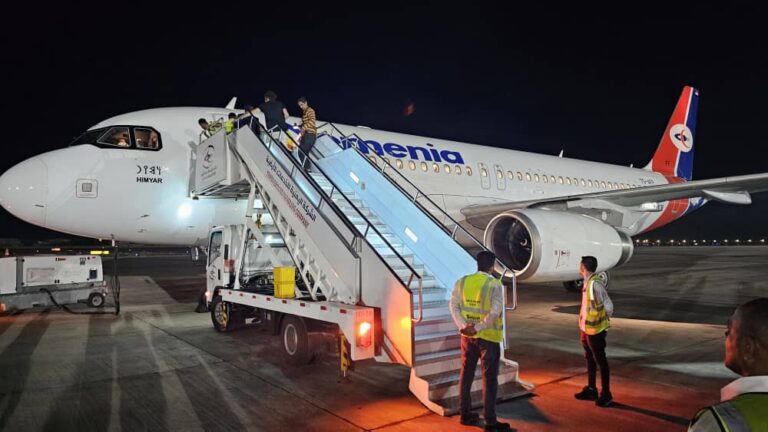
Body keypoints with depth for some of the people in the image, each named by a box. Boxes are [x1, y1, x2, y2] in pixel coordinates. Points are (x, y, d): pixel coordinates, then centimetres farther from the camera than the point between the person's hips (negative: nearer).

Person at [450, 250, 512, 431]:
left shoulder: (462, 281, 1)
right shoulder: (494, 284, -14)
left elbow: (454, 305, -4)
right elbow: (495, 312, -22)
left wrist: (463, 326, -10)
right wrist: (478, 327, -19)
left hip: (468, 335, 5)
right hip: (488, 337, -5)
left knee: (466, 374, 15)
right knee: (489, 378, 4)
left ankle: (465, 414, 25)